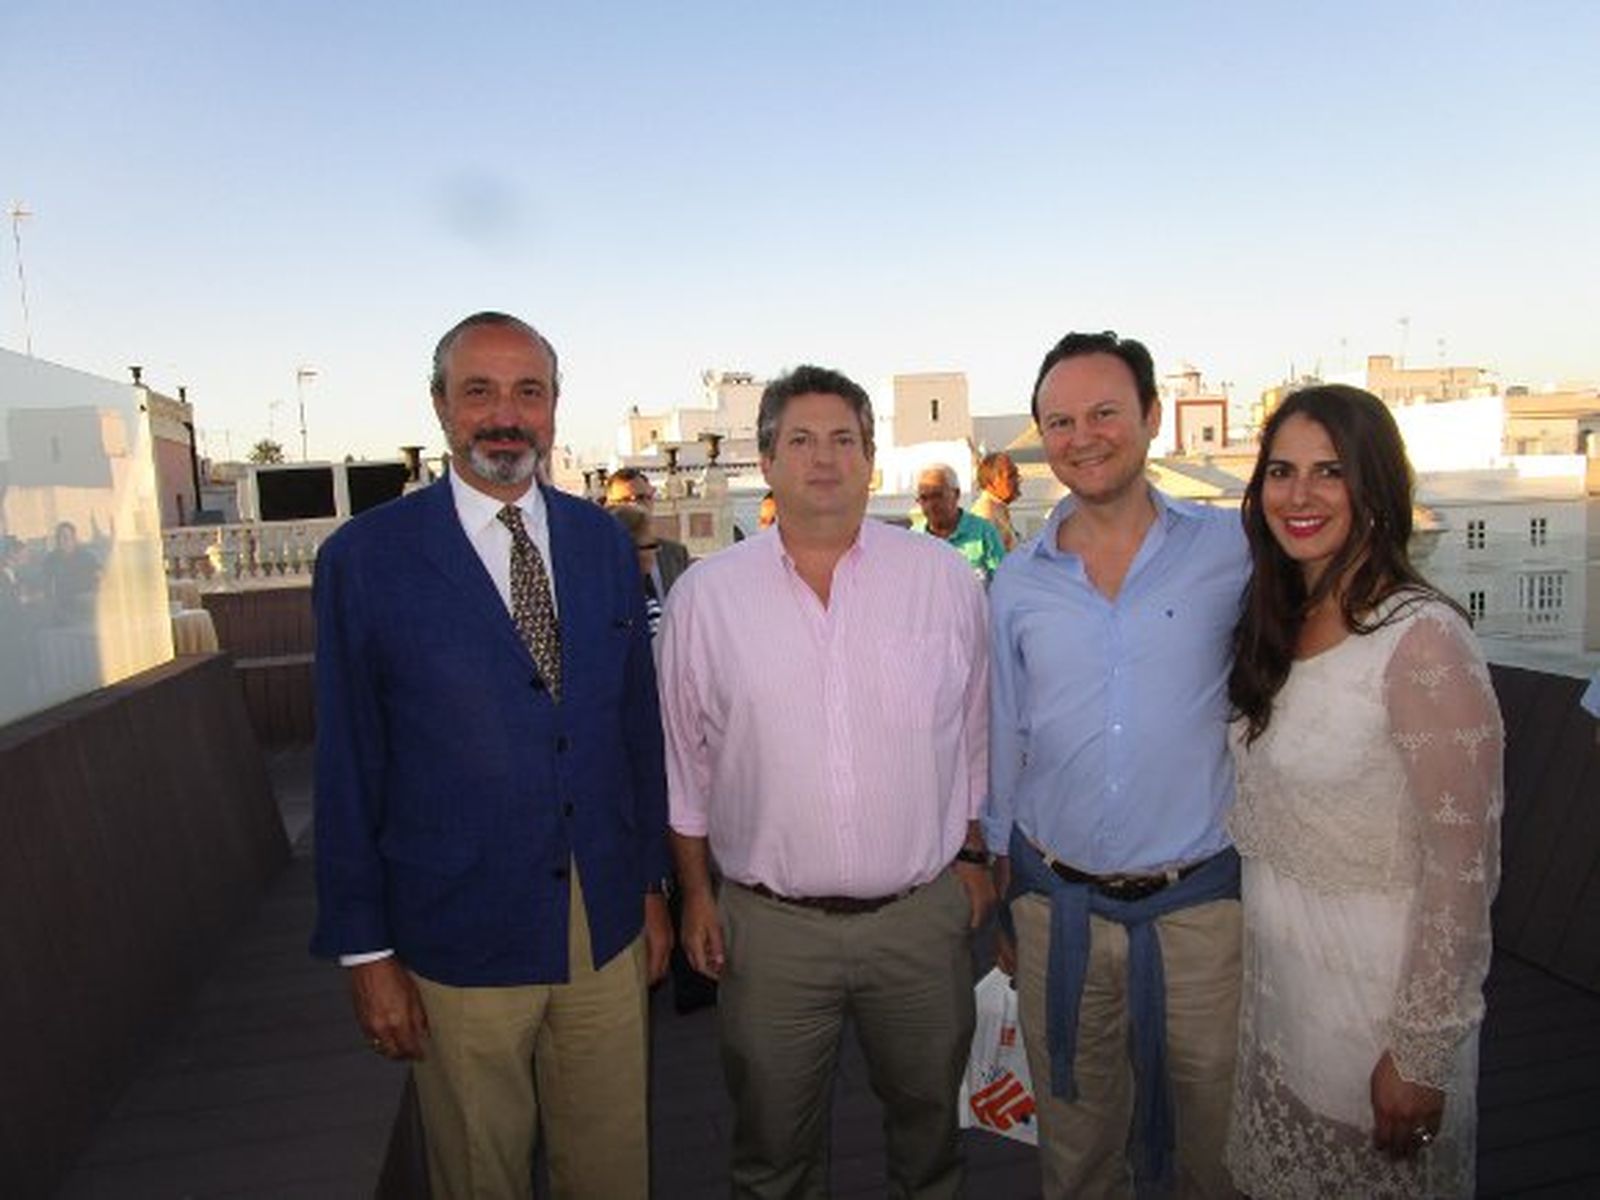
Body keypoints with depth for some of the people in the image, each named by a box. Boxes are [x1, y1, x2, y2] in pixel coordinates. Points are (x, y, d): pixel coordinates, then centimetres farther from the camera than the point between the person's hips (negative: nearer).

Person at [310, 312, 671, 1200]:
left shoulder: (603, 541, 2)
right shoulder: (365, 557, -9)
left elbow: (638, 722, 7)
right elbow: (346, 768, -5)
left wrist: (651, 883, 9)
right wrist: (364, 951, -3)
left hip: (609, 926, 3)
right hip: (459, 940, -3)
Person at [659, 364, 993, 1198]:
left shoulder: (946, 580, -2)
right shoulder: (704, 595, -3)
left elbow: (977, 733, 7)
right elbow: (684, 758, 4)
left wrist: (973, 855, 8)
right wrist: (695, 893, 5)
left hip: (923, 913, 1)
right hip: (767, 924, 0)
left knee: (929, 1121, 22)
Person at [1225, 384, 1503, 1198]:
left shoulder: (1422, 640, -21)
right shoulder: (1278, 626, 2)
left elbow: (1462, 868, -20)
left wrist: (1421, 1055, -16)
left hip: (1374, 991, -7)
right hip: (1271, 974, 7)